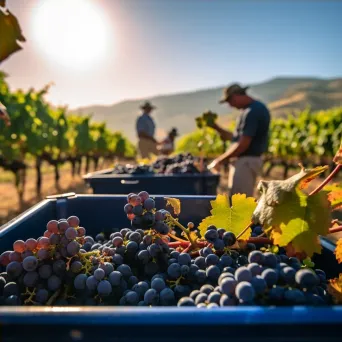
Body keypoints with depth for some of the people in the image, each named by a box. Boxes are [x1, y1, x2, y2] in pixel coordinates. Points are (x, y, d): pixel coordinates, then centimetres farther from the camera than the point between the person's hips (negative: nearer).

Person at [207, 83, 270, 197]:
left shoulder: (252, 112, -18)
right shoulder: (255, 109, 15)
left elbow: (242, 144, -22)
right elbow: (237, 137, 18)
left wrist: (219, 160, -13)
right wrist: (216, 127, 10)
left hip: (245, 162, -10)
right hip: (246, 161, 10)